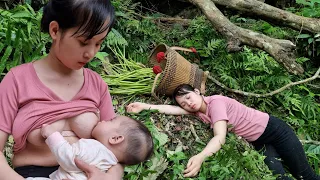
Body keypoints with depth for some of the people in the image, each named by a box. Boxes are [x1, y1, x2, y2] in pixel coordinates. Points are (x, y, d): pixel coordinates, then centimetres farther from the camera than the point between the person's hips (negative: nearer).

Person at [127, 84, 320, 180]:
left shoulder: (215, 102, -28)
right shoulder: (198, 111, -5)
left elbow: (220, 137, -41)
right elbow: (174, 109, -20)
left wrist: (200, 157, -57)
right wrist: (145, 106, -30)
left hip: (273, 129, -6)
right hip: (257, 142, 6)